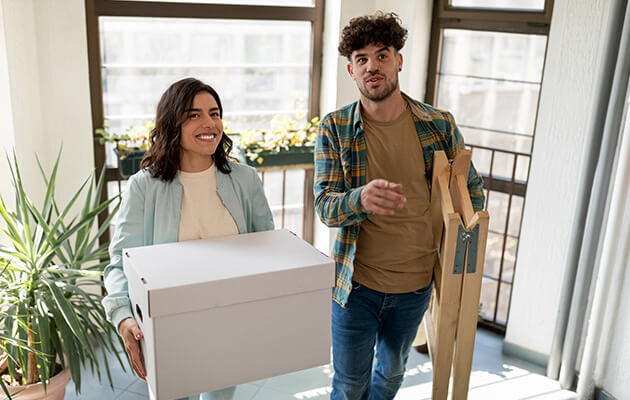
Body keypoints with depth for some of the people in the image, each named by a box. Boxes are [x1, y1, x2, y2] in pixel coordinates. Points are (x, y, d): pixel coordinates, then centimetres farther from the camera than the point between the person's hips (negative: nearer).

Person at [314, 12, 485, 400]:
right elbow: (324, 205, -14)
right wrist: (362, 199, -38)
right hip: (356, 284, -1)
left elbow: (473, 190, 6)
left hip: (416, 284, 2)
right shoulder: (335, 128, -9)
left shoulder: (440, 125, -6)